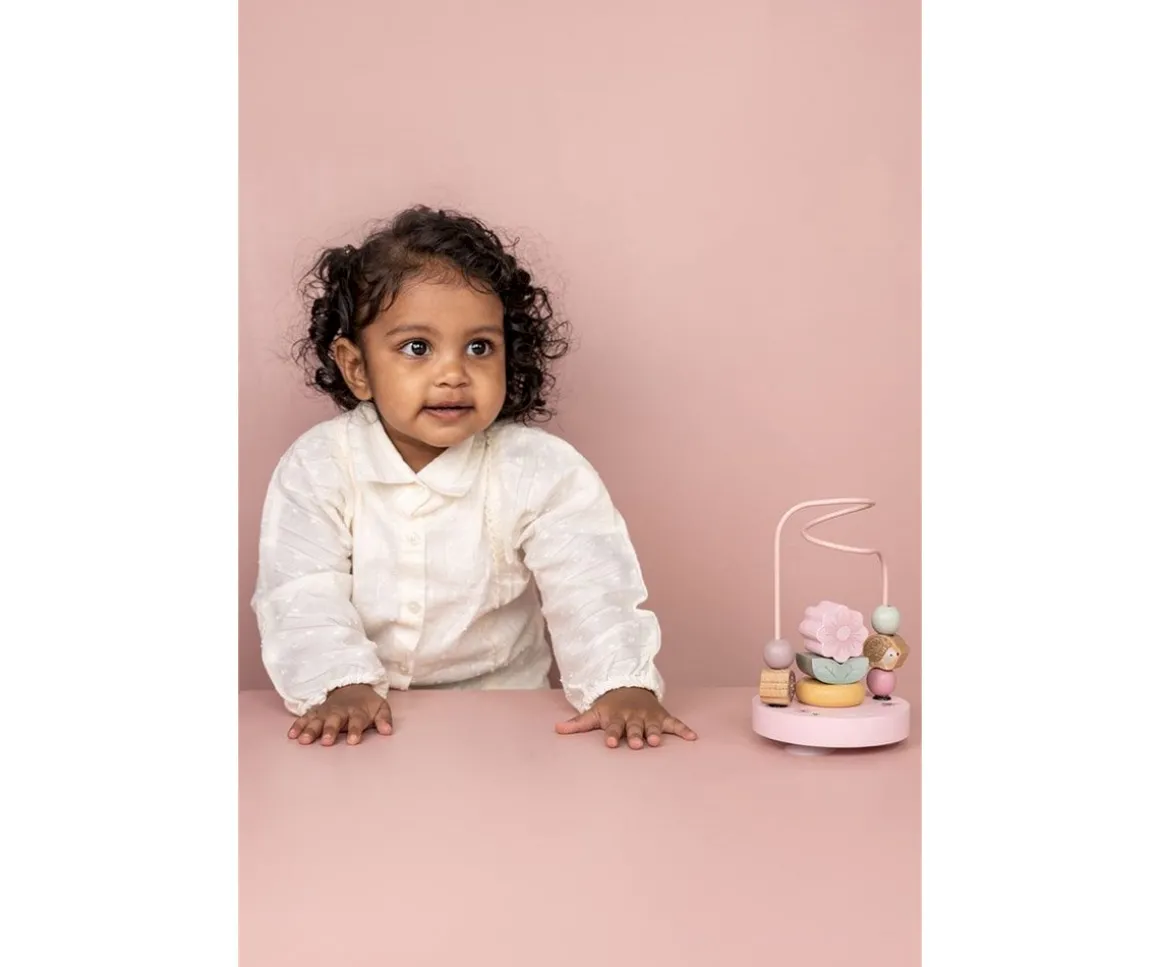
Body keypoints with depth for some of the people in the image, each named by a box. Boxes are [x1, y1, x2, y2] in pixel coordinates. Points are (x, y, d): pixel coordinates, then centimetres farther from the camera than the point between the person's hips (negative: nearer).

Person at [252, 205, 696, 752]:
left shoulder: (543, 472, -8)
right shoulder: (317, 467, -5)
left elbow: (592, 591, -14)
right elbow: (304, 598, -10)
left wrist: (623, 684, -31)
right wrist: (344, 684, -27)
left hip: (504, 712, 0)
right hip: (363, 721, 1)